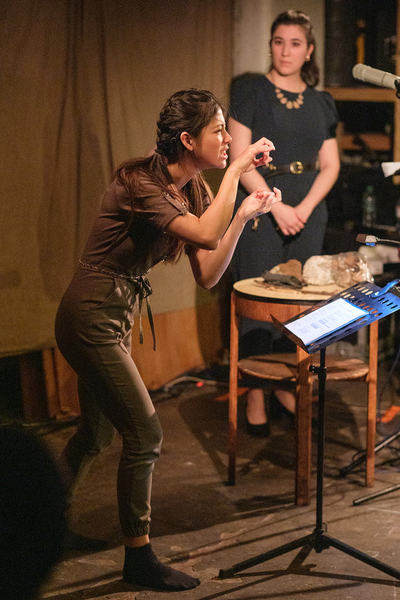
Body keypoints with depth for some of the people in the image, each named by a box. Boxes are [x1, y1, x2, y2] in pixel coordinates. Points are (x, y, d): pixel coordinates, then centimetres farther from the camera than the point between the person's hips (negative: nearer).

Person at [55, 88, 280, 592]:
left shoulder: (192, 190, 6)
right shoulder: (139, 182, -20)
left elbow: (207, 275, 1)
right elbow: (206, 235, -34)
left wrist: (244, 215, -7)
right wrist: (235, 169, -25)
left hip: (116, 319, 9)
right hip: (90, 318, -9)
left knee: (96, 432, 20)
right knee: (144, 436, -6)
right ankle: (139, 558, 8)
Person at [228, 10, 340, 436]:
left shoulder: (320, 103, 12)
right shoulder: (251, 90, 0)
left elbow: (330, 165, 10)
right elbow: (240, 158, -7)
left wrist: (305, 208, -7)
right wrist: (278, 208, -14)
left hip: (307, 213, 4)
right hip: (259, 211, -4)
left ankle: (288, 388, 19)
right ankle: (255, 397, 5)